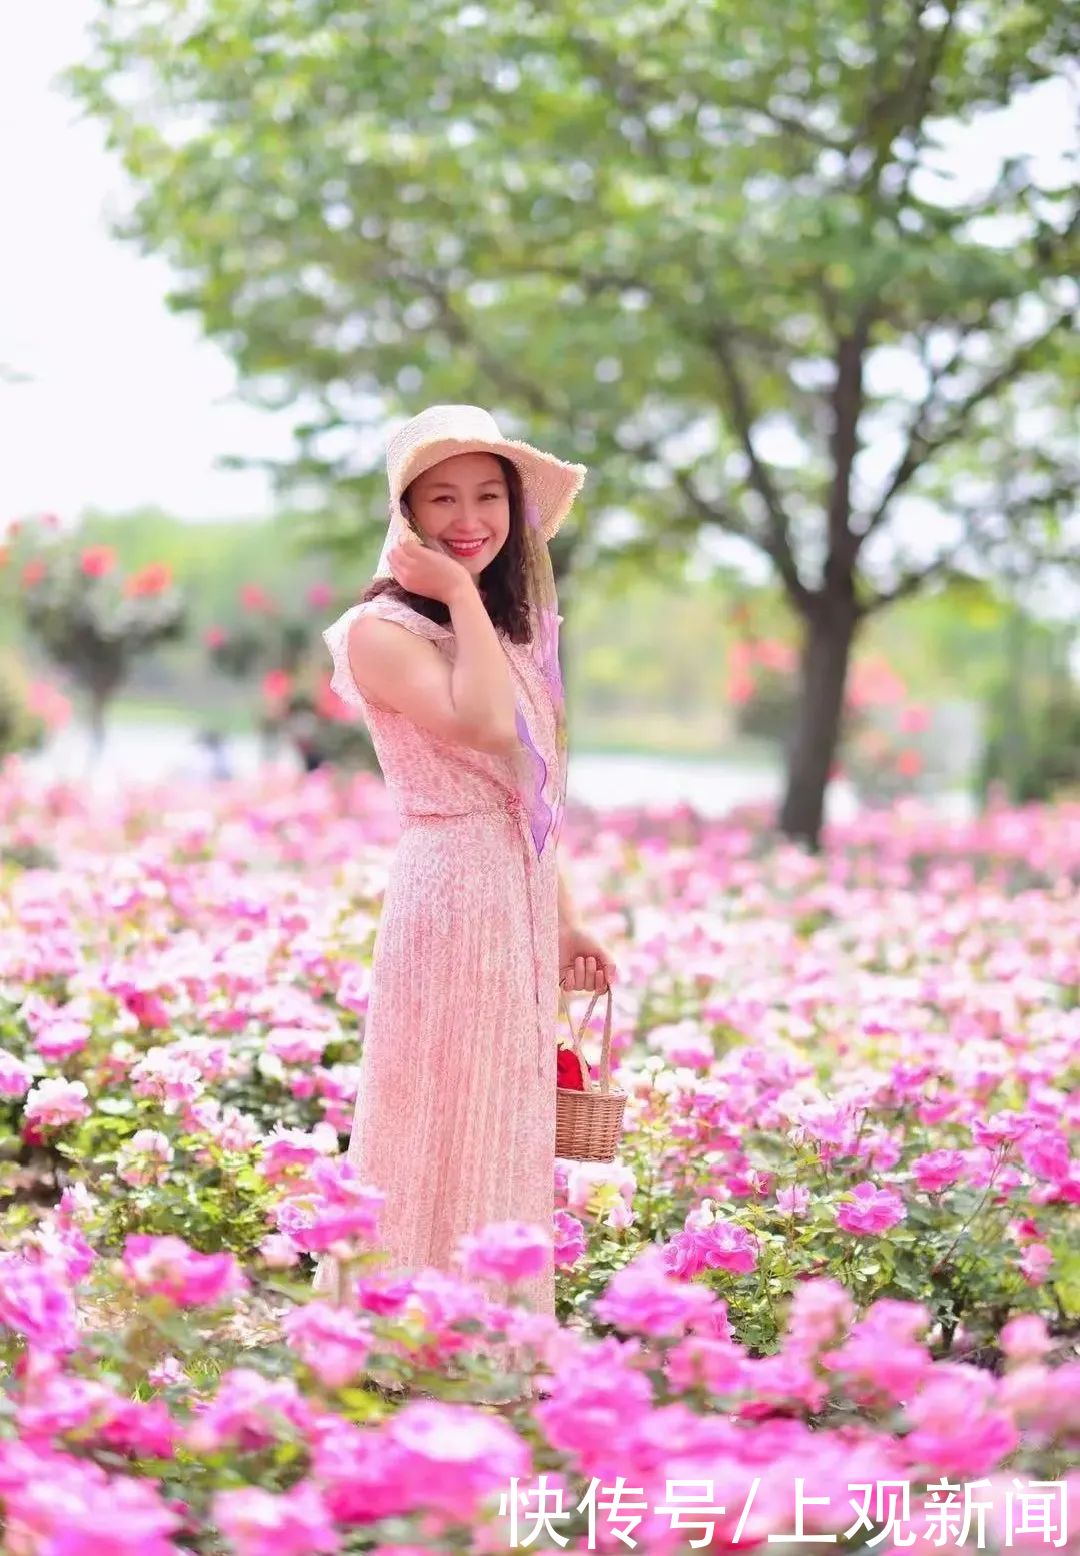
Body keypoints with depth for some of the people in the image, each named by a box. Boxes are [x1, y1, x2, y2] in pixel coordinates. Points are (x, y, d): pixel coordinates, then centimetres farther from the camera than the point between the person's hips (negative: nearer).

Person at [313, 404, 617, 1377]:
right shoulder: (385, 629, -9)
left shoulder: (516, 629, 15)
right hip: (451, 895, -8)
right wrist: (461, 594, -15)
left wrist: (564, 920, 15)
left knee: (509, 1133, 11)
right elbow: (482, 723, -25)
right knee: (442, 1131, -4)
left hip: (524, 899, 8)